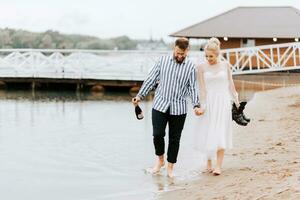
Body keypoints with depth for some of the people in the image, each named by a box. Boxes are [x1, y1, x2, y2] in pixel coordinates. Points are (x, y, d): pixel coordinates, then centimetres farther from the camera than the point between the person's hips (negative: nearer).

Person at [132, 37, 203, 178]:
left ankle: (170, 167, 19)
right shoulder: (163, 61, 2)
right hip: (160, 105, 0)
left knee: (174, 139, 5)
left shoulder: (190, 67, 1)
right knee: (158, 134, -8)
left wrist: (196, 106, -11)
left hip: (179, 108, 0)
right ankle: (160, 160, 18)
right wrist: (140, 95, 2)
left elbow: (193, 87, 1)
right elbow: (151, 79, 6)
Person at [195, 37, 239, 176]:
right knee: (207, 133, 3)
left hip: (222, 102, 1)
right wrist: (202, 104, -11)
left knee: (221, 134, -5)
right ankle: (209, 162, 20)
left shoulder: (225, 65, 3)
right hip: (208, 102, 0)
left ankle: (218, 166, -8)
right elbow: (201, 87, -5)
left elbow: (230, 84, 10)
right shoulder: (202, 67, -2)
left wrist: (236, 100, 10)